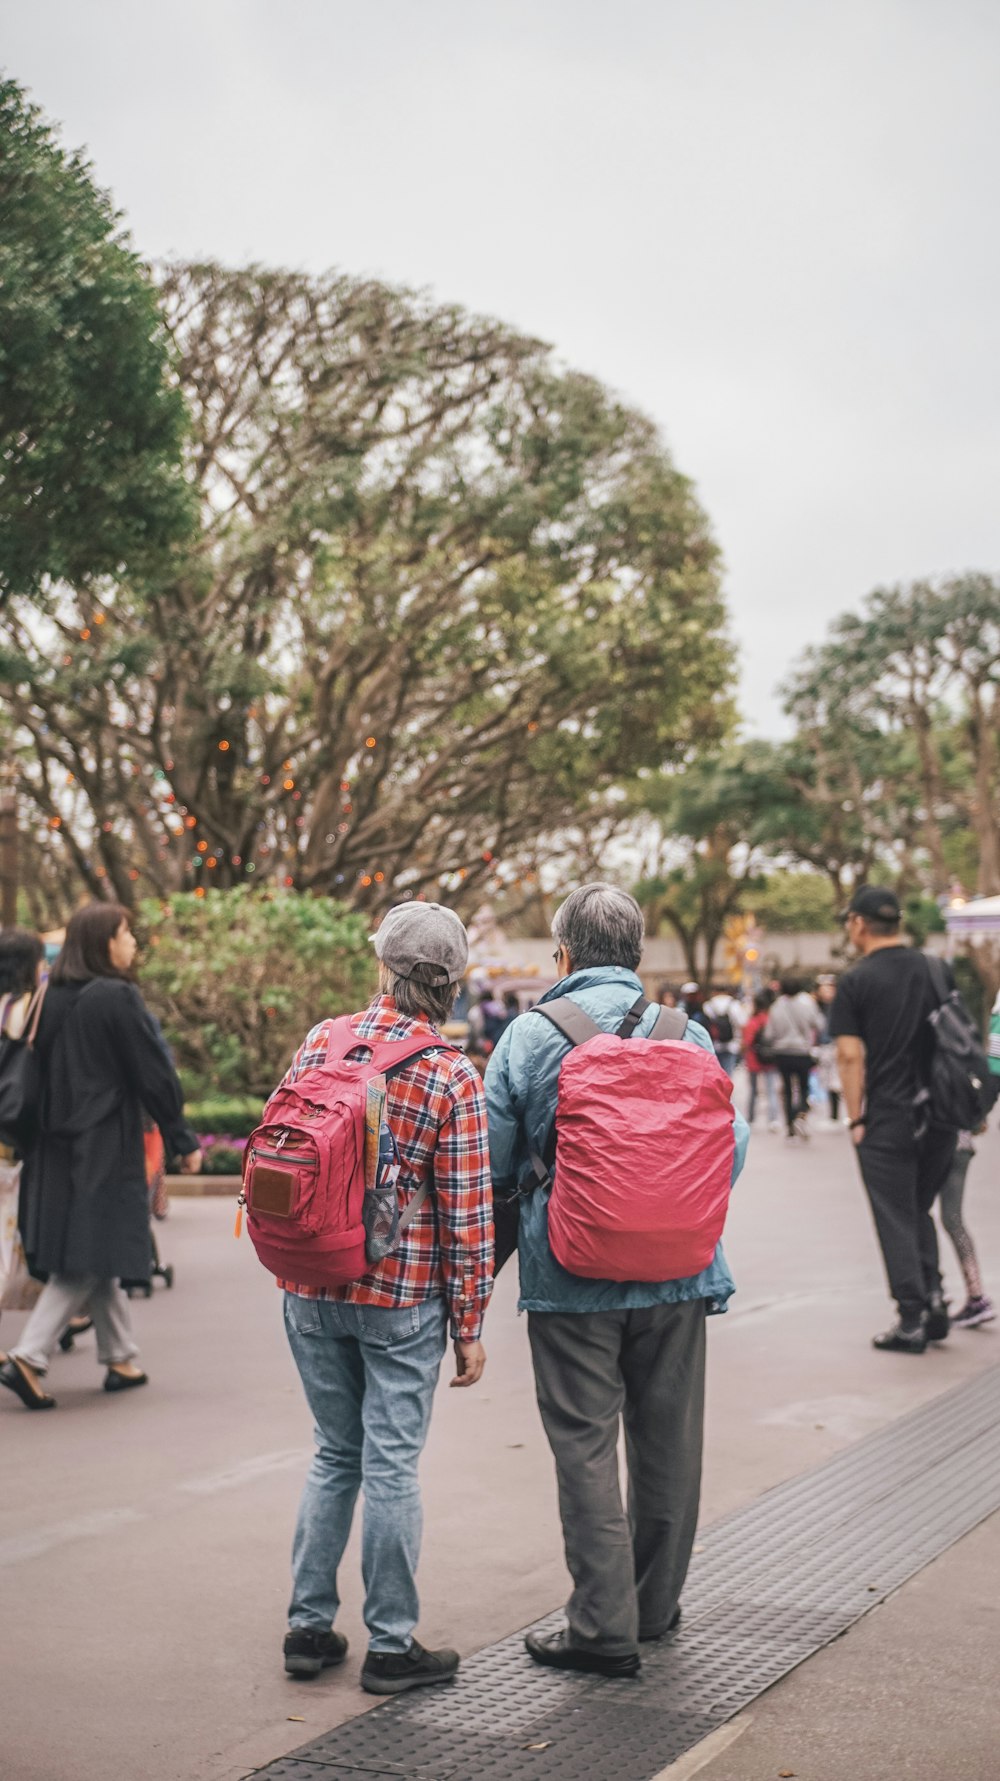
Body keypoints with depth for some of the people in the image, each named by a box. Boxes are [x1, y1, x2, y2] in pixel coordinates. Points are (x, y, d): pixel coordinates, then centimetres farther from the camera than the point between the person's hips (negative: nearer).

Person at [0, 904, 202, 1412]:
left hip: (57, 1146, 7)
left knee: (94, 1257, 16)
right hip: (105, 1147, -7)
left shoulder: (52, 999, 5)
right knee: (89, 1258, -3)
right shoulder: (117, 998, -14)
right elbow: (153, 1074, -12)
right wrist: (183, 1141, -4)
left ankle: (120, 1359, 24)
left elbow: (41, 1070, 11)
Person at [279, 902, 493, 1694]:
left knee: (335, 1455, 17)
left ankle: (310, 1626, 23)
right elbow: (467, 1215, -11)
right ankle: (391, 1645, 14)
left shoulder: (319, 1043, -1)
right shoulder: (454, 1078, -12)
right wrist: (470, 1325, -3)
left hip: (312, 1292, 4)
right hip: (403, 1299, -4)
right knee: (391, 1465, 5)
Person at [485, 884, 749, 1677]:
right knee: (668, 1442, 15)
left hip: (570, 1280, -2)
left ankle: (605, 1626, 8)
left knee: (586, 1448, 6)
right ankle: (656, 1602, 29)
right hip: (676, 1278, 2)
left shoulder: (527, 1037, -6)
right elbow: (732, 1146, 4)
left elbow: (491, 1164, -3)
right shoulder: (685, 1034, -2)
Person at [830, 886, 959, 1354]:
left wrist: (856, 1119, -5)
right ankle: (933, 1297, 11)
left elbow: (851, 1055, -12)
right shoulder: (938, 971, 7)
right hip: (941, 1116, 5)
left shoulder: (855, 982, -8)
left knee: (897, 1220, 3)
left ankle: (912, 1321, 4)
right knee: (920, 1210, 20)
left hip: (887, 1118, -5)